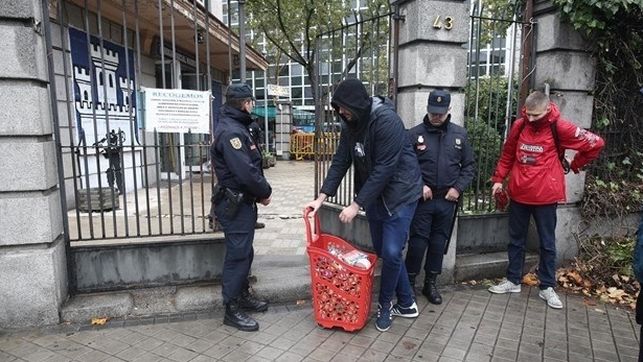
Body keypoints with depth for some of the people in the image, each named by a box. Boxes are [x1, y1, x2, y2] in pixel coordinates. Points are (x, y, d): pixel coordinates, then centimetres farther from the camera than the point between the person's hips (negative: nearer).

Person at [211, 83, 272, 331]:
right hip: (235, 204, -10)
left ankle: (243, 295, 34)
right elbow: (245, 171, -26)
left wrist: (261, 191, 2)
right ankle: (232, 310, 10)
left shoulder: (237, 127, 14)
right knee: (237, 254, -2)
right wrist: (265, 192, -11)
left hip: (243, 202, 10)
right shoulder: (230, 131, -20)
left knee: (244, 252, 19)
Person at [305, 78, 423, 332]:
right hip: (373, 195, 8)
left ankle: (385, 305, 17)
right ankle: (407, 303, 28)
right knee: (383, 251, 11)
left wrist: (356, 205, -24)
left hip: (399, 194, -7)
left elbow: (384, 169, -26)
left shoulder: (387, 121, -24)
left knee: (391, 252, -9)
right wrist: (322, 197, -5)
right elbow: (340, 162, 3)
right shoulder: (350, 125, 0)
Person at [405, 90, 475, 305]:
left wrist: (458, 187, -2)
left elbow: (469, 165, 10)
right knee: (418, 242, 1)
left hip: (447, 200, 3)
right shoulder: (414, 134, -4)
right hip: (422, 200, -3)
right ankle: (409, 282, 18)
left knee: (439, 243, 11)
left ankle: (431, 283, 27)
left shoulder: (459, 134, 5)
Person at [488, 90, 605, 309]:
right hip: (518, 194, 4)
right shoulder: (519, 125, 0)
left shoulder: (559, 128, -11)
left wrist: (574, 165, 3)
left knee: (547, 243, 10)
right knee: (516, 240, 14)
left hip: (545, 196, -3)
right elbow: (507, 155, 11)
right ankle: (513, 280, 28)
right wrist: (498, 178, 8)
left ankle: (547, 287, 23)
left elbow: (595, 144, -4)